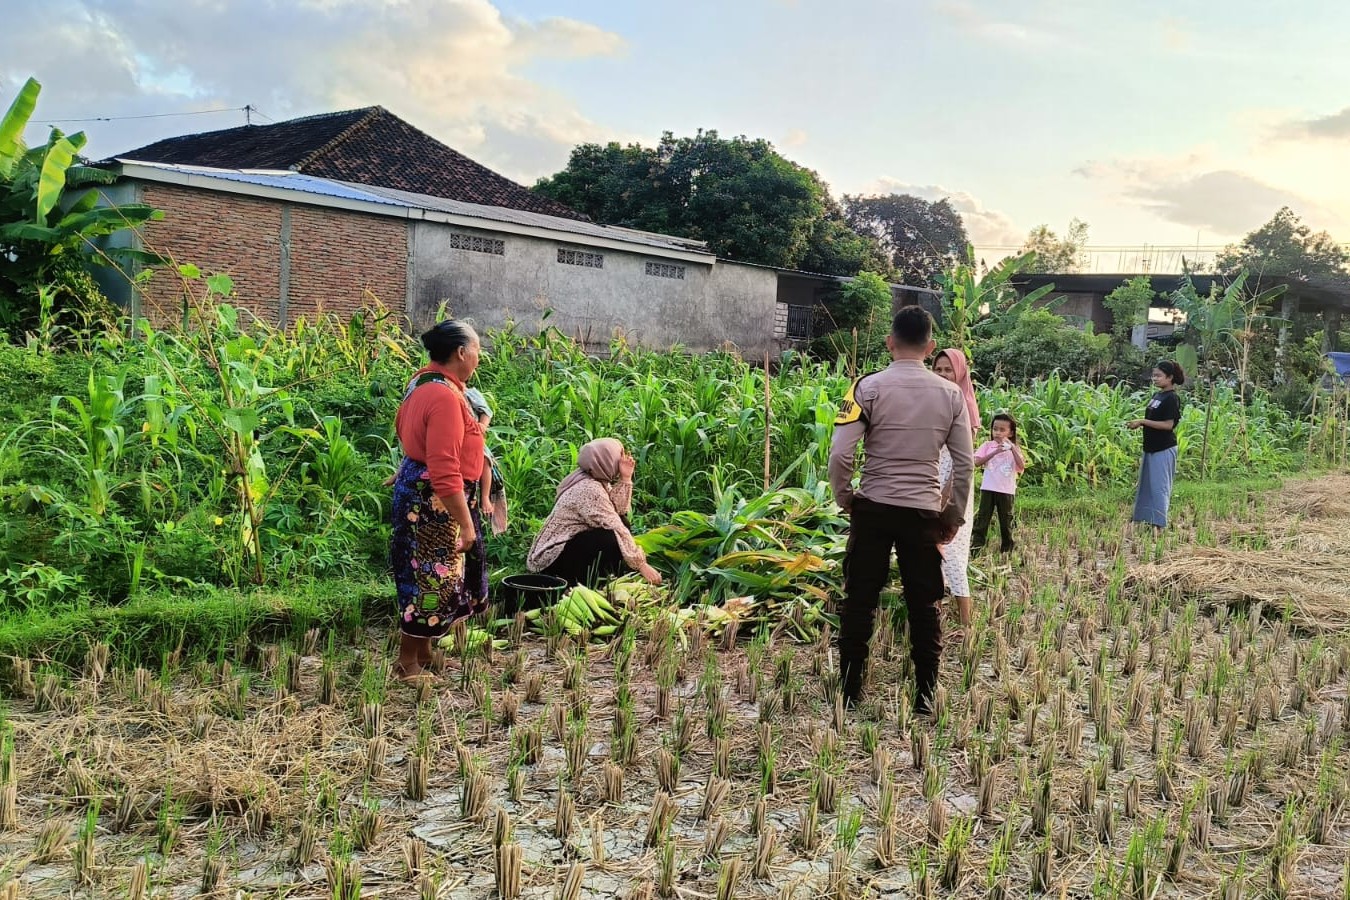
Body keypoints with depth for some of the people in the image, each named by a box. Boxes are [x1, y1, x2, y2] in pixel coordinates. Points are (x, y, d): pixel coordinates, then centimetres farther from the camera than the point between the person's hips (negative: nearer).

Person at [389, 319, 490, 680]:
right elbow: (445, 471, -30)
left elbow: (403, 426, 23)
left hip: (418, 490, 10)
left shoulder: (424, 381, 7)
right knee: (431, 579, 1)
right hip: (433, 501, -10)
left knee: (430, 577, 20)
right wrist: (466, 524, -26)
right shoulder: (445, 397, -25)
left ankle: (422, 651, 33)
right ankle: (408, 664, 14)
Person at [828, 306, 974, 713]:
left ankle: (849, 693, 15)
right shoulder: (951, 394, 1)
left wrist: (843, 498, 4)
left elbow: (839, 454, -12)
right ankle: (925, 695, 17)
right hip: (924, 512, 2)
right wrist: (954, 515, 13)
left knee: (859, 601, 9)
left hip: (873, 509, -1)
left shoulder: (868, 387, -7)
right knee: (925, 606, 11)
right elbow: (965, 463, 2)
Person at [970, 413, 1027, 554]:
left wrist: (1012, 448, -17)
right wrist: (995, 452, -20)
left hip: (1006, 490, 0)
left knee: (1006, 519, 10)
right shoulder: (987, 445, 3)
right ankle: (976, 544, -2)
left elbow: (1022, 467, -11)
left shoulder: (1014, 449, 4)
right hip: (988, 488, 0)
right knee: (982, 516, -2)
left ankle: (1008, 547, 21)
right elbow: (977, 462, -11)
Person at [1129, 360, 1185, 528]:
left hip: (1164, 449, -9)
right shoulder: (1157, 396, 13)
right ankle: (1144, 518, 22)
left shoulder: (1171, 398, -13)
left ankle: (1159, 524, -3)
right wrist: (1140, 423, 4)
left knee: (1159, 486, -6)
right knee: (1145, 484, 13)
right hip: (1151, 447, 9)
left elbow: (1168, 424, -19)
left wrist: (1143, 421, -20)